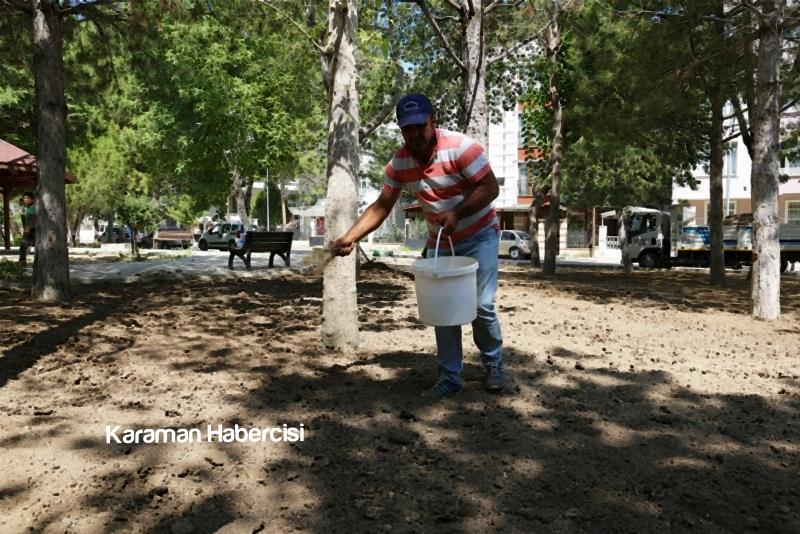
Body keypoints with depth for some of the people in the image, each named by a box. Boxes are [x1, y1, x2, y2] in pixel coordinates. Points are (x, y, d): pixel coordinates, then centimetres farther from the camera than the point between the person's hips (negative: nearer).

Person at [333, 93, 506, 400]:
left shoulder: (460, 147, -23)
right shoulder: (399, 163, -9)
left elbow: (490, 187, -22)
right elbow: (381, 206, -5)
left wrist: (456, 214, -34)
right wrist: (351, 237, -16)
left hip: (479, 236, -4)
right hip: (439, 242, 4)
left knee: (481, 304, -6)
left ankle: (494, 365, 19)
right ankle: (450, 378, 13)